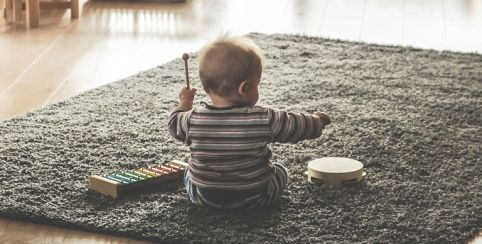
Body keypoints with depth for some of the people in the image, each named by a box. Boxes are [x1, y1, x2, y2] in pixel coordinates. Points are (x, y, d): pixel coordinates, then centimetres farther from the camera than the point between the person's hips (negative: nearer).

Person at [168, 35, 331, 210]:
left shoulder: (193, 120, -16)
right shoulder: (264, 120, -21)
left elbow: (175, 124, 6)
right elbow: (299, 127, -9)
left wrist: (184, 102, 25)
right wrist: (317, 120, 13)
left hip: (203, 198, 2)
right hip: (253, 199, -2)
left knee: (189, 173, 32)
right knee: (281, 171, 27)